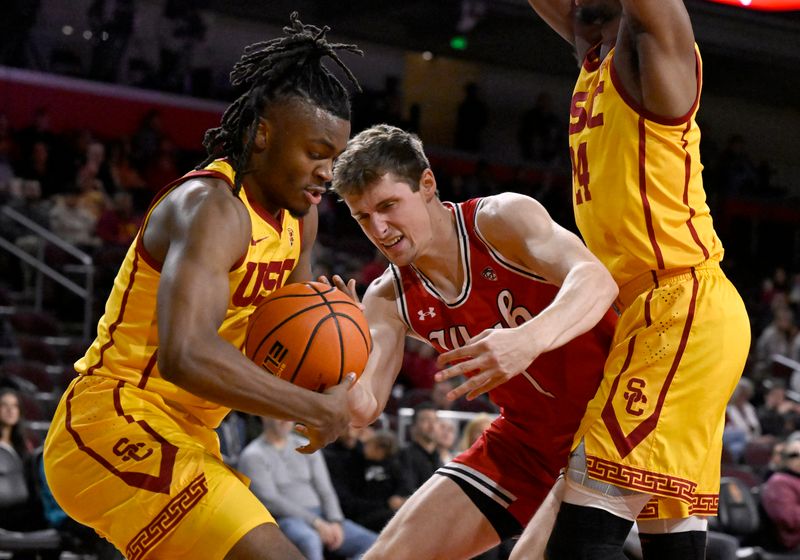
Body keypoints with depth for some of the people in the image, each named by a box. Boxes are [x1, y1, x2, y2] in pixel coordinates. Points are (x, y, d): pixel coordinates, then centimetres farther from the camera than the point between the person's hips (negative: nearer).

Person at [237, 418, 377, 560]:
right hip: (285, 519, -6)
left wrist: (335, 522, -9)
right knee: (308, 540, -41)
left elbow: (326, 491, 13)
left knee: (371, 542, -18)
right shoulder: (253, 456, 1)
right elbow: (270, 501, -9)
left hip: (320, 516, 6)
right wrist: (315, 522, -16)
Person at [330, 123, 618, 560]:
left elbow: (596, 279, -35)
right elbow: (364, 407, -7)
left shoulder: (501, 219, -19)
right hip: (527, 438, 7)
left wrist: (530, 338, -54)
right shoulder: (388, 299, -1)